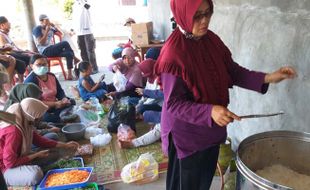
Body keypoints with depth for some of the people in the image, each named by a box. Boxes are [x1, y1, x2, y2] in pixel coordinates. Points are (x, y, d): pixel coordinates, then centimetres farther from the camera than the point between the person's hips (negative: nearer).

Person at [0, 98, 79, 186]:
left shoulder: (23, 123, -3)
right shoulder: (13, 131, -31)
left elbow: (39, 140, 6)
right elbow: (10, 162, -29)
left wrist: (65, 145, 4)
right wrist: (36, 155, -20)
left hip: (19, 159, 9)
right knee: (35, 174, -37)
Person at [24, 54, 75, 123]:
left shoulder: (51, 76, 9)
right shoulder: (31, 80, -13)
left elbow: (60, 91, 14)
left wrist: (64, 99, -11)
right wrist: (55, 104, -25)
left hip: (54, 106, 8)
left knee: (71, 102, -10)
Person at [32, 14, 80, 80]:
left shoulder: (50, 28, 16)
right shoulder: (37, 29, -3)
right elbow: (41, 43, -13)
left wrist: (54, 26, 7)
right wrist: (47, 31, -14)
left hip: (52, 50, 7)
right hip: (45, 51, -7)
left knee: (69, 54, -19)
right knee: (65, 43, -24)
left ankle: (70, 74, -21)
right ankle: (74, 58, -8)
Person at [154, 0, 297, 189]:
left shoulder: (211, 40, -4)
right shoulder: (174, 54, -25)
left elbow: (233, 72, 4)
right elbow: (173, 104, -23)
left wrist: (267, 78, -9)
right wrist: (209, 112, -35)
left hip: (212, 129, 7)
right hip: (187, 134, -6)